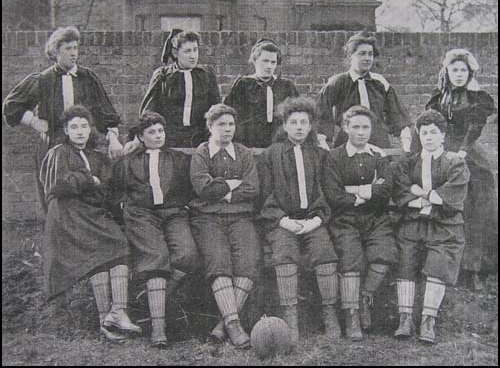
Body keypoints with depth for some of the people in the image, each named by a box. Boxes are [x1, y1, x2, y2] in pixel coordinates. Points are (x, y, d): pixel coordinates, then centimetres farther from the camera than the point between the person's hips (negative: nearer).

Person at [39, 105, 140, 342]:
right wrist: (88, 180, -2)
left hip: (96, 214, 5)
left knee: (121, 247, -21)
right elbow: (58, 185, -7)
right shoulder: (58, 154, 10)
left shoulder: (98, 157, 25)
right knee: (99, 251, -25)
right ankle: (106, 317, -26)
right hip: (68, 216, -5)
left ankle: (117, 311, -28)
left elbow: (108, 191, 19)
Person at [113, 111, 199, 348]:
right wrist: (126, 204, 7)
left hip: (174, 213, 1)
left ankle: (157, 299, -6)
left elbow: (192, 187, 19)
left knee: (187, 254, -27)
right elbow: (117, 190, 23)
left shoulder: (180, 159, 23)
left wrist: (184, 204, 5)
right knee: (156, 257, -26)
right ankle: (157, 325, -28)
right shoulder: (127, 163, 23)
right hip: (141, 214, -1)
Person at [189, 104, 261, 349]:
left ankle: (226, 322, -26)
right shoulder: (200, 154, 12)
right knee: (218, 259, -28)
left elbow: (253, 190, 6)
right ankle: (233, 323, -32)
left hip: (240, 217, 2)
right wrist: (235, 183, 1)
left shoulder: (244, 154, 19)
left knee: (248, 259, -26)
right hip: (208, 217, -2)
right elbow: (204, 188, -5)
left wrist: (222, 192, -1)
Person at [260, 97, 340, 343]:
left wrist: (318, 219, -5)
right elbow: (266, 195, 6)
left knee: (325, 251, -28)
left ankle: (330, 314, -20)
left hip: (313, 219, 1)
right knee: (285, 254, -31)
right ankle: (290, 318, -31)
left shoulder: (320, 155, 17)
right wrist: (283, 220, -8)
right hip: (282, 221, -1)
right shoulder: (270, 154, 13)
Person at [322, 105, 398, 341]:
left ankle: (366, 296, 4)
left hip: (376, 219, 3)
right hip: (345, 220, -2)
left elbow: (386, 191, -3)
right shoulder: (335, 157, 5)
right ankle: (351, 315, -12)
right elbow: (332, 195, -7)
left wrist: (352, 190, -9)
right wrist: (367, 194, -4)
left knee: (386, 254, -21)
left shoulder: (379, 157, 14)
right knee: (350, 258, -23)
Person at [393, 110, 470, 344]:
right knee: (406, 265, -14)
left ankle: (428, 322, -10)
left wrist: (419, 192, -2)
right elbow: (399, 196, 2)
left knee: (438, 267, -17)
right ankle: (405, 318, -8)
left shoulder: (456, 165, 8)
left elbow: (452, 198, -6)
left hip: (445, 227, -2)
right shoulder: (406, 164, 15)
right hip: (412, 224, 2)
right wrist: (429, 199, -9)